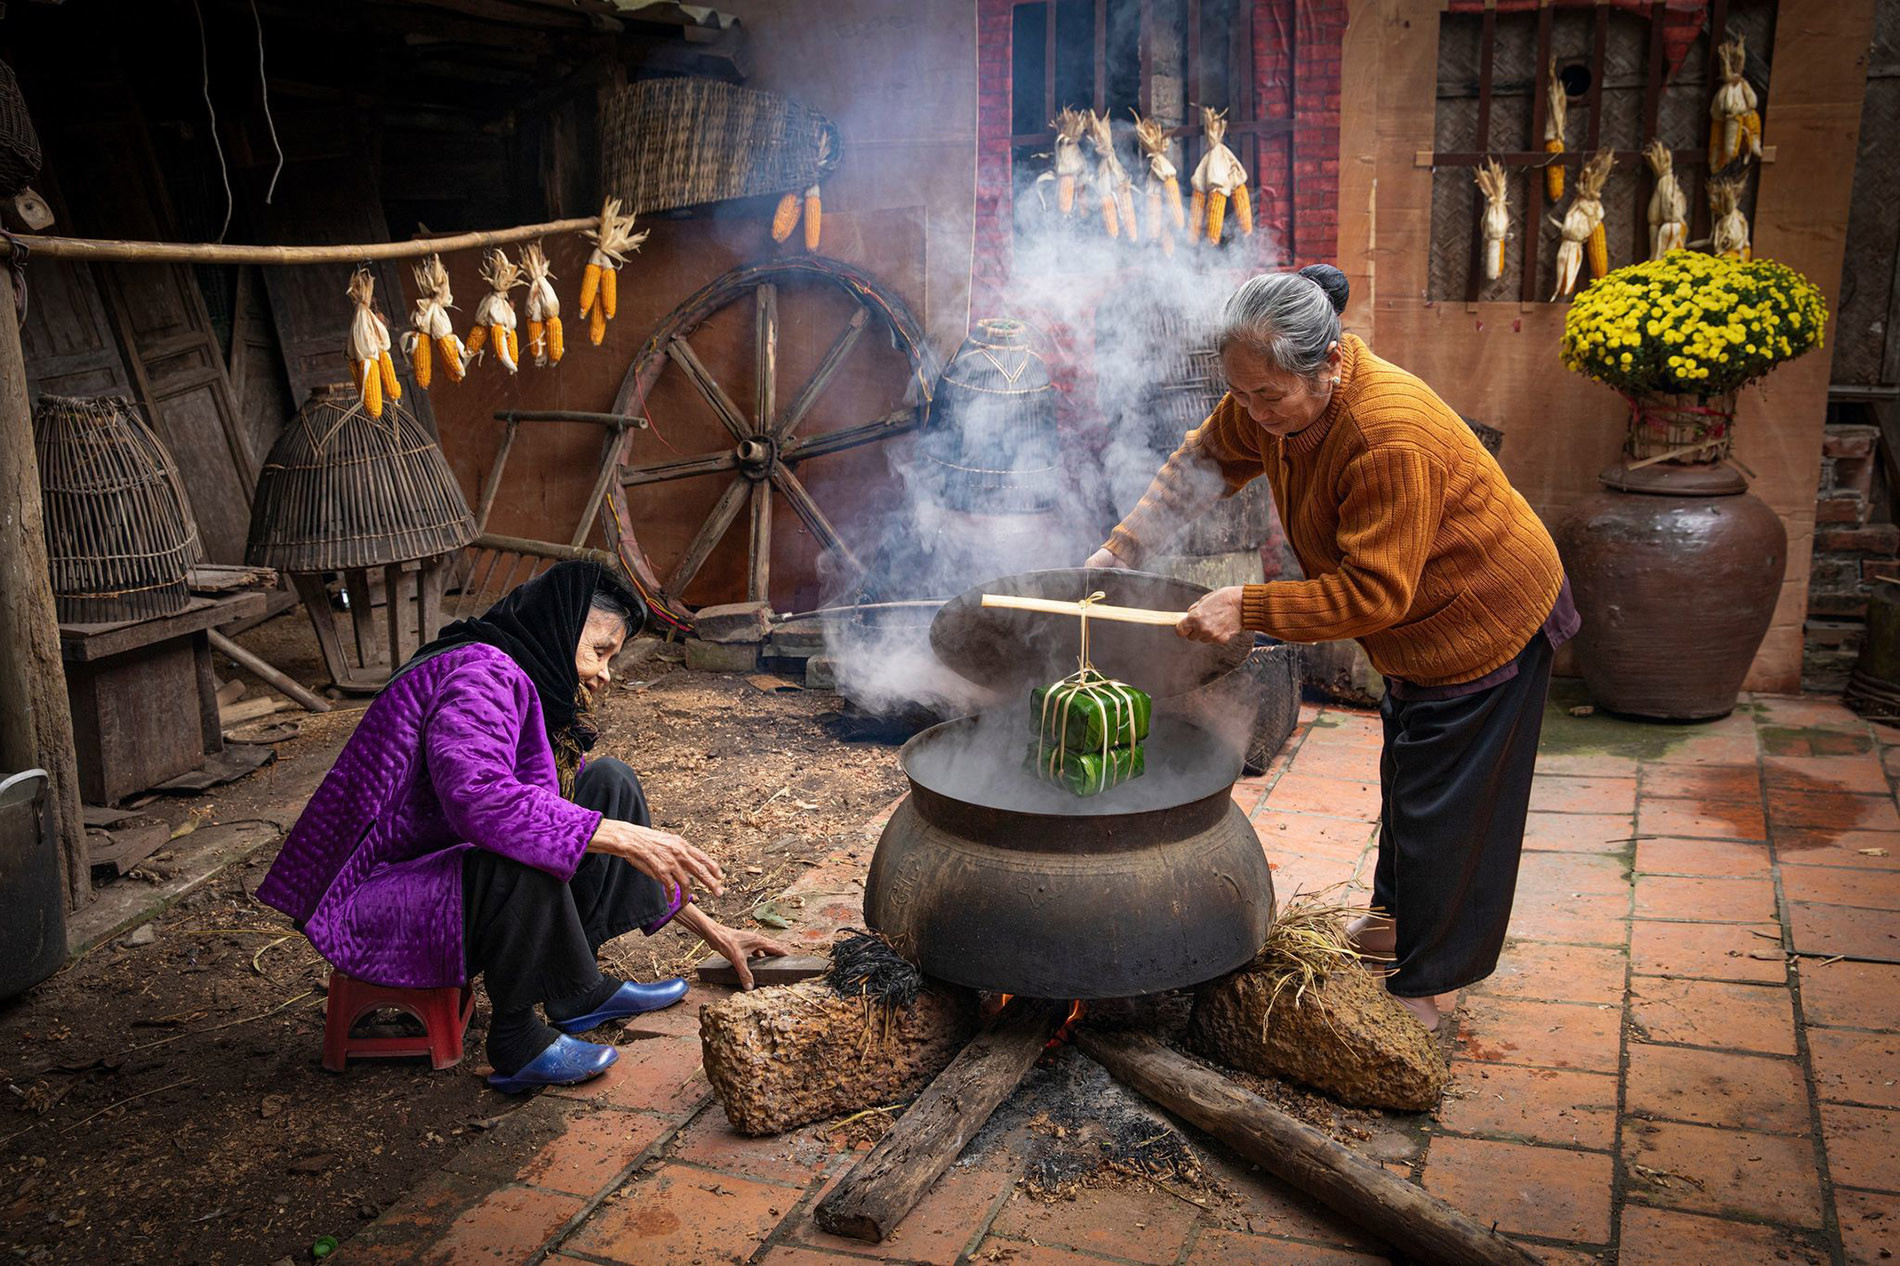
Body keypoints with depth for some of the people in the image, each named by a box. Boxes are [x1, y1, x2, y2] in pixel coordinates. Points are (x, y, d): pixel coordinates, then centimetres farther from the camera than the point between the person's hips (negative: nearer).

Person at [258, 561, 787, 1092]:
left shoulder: (539, 697, 10)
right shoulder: (479, 674, -20)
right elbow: (479, 798, -39)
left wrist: (711, 929, 11)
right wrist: (624, 838, -38)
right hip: (370, 903, -10)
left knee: (611, 783, 4)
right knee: (523, 856, -37)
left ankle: (577, 989, 4)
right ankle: (517, 1039, -13)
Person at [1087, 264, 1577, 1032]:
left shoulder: (1391, 438, -39)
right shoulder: (1276, 398, -13)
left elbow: (1373, 591, -35)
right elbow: (1206, 460, 3)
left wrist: (1248, 609, -35)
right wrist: (1123, 548, 0)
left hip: (1487, 619, -9)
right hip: (1420, 623, 9)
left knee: (1444, 802, -1)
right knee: (1406, 774, 24)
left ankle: (1423, 986, 12)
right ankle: (1399, 912, 45)